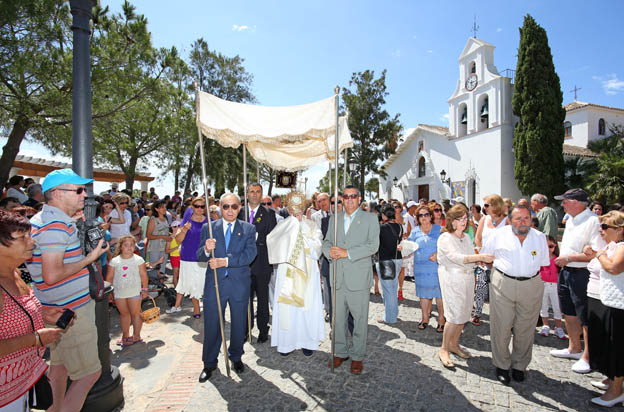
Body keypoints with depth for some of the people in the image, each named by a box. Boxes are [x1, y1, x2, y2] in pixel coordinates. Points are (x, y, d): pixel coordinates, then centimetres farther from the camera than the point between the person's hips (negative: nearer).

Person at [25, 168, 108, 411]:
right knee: (90, 373, -2)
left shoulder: (41, 219, 10)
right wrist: (89, 258, -17)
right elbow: (52, 275, -28)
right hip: (71, 311, -11)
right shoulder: (56, 224, -22)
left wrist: (71, 224, 16)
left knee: (59, 364, 24)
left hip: (59, 309, 11)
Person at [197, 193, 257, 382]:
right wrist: (206, 249, -24)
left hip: (240, 283, 0)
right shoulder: (208, 228, 2)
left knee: (239, 324, 16)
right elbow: (199, 256, -1)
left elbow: (249, 254, -13)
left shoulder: (248, 229, -1)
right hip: (214, 283, 0)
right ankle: (209, 363, 32)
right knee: (211, 325, 9)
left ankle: (236, 356, 41)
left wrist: (225, 261, -22)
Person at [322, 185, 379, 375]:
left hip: (358, 277, -3)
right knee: (337, 317, 13)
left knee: (360, 318, 7)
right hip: (337, 276, 4)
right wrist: (330, 251, -10)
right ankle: (340, 352, 32)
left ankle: (357, 356, 24)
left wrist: (347, 253, -18)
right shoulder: (334, 218, 13)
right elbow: (327, 241, 14)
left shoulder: (370, 218, 0)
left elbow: (373, 246, -11)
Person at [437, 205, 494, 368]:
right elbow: (456, 257, -23)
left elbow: (472, 259, 16)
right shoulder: (445, 238, -10)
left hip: (468, 278, 7)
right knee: (455, 315, -8)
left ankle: (454, 344, 27)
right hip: (452, 279, -7)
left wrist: (486, 260, -2)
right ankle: (443, 349, 6)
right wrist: (481, 257, -28)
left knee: (463, 314, 11)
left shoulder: (466, 237, 13)